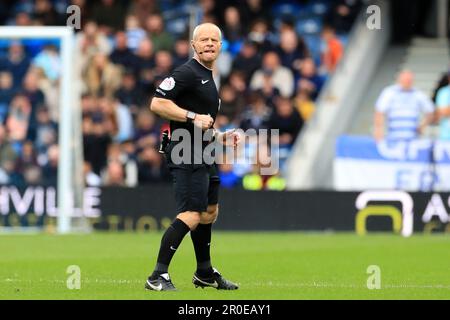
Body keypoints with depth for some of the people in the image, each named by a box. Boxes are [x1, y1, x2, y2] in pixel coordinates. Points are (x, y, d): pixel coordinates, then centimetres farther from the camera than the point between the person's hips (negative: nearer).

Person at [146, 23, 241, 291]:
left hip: (204, 156, 10)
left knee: (210, 212, 20)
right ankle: (158, 277, -17)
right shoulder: (187, 73, -11)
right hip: (186, 156, -10)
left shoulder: (208, 78, 19)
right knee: (191, 216, -17)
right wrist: (193, 117, -24)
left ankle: (205, 273, 34)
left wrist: (221, 137, 16)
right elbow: (157, 103, -20)